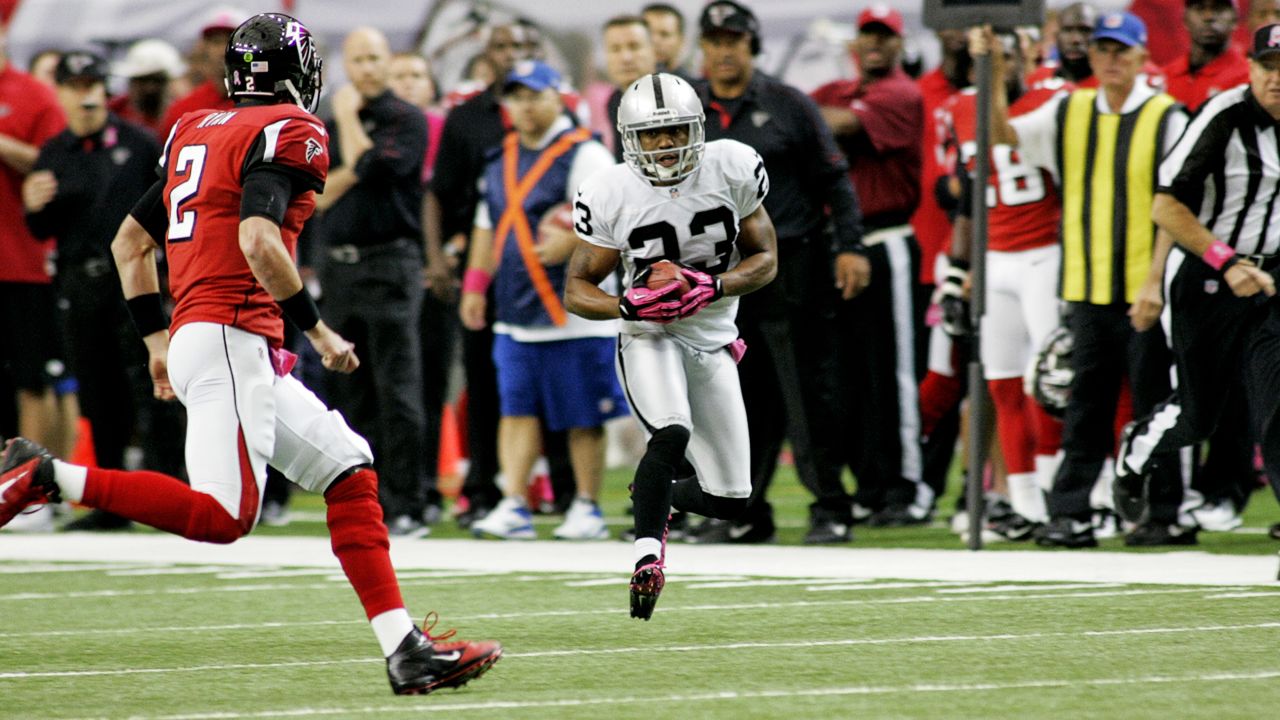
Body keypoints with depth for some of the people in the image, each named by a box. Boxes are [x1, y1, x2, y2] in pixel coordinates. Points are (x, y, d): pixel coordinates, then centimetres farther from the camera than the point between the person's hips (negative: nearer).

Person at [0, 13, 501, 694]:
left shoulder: (197, 133, 19)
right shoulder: (287, 133, -6)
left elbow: (128, 242, 23)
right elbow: (257, 241, -21)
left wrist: (155, 339, 29)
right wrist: (318, 330, -13)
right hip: (230, 337, -10)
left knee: (350, 471, 10)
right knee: (221, 516, -17)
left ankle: (404, 650, 4)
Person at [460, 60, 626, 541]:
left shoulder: (584, 154, -7)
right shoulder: (503, 159, 16)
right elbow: (489, 223, 23)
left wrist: (572, 241, -29)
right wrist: (475, 282, 16)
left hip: (575, 313, -6)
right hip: (514, 314, 6)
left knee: (582, 417, 1)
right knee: (516, 408, 0)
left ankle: (587, 508, 10)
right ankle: (513, 506, -1)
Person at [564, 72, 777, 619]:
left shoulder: (731, 169, -10)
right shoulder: (611, 195, -14)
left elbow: (765, 260, -2)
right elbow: (577, 289, -6)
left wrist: (714, 287, -22)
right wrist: (627, 306, -27)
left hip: (712, 341, 3)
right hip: (649, 340, -3)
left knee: (729, 499, 4)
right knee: (673, 433, -34)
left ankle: (654, 495, 35)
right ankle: (648, 553, -28)